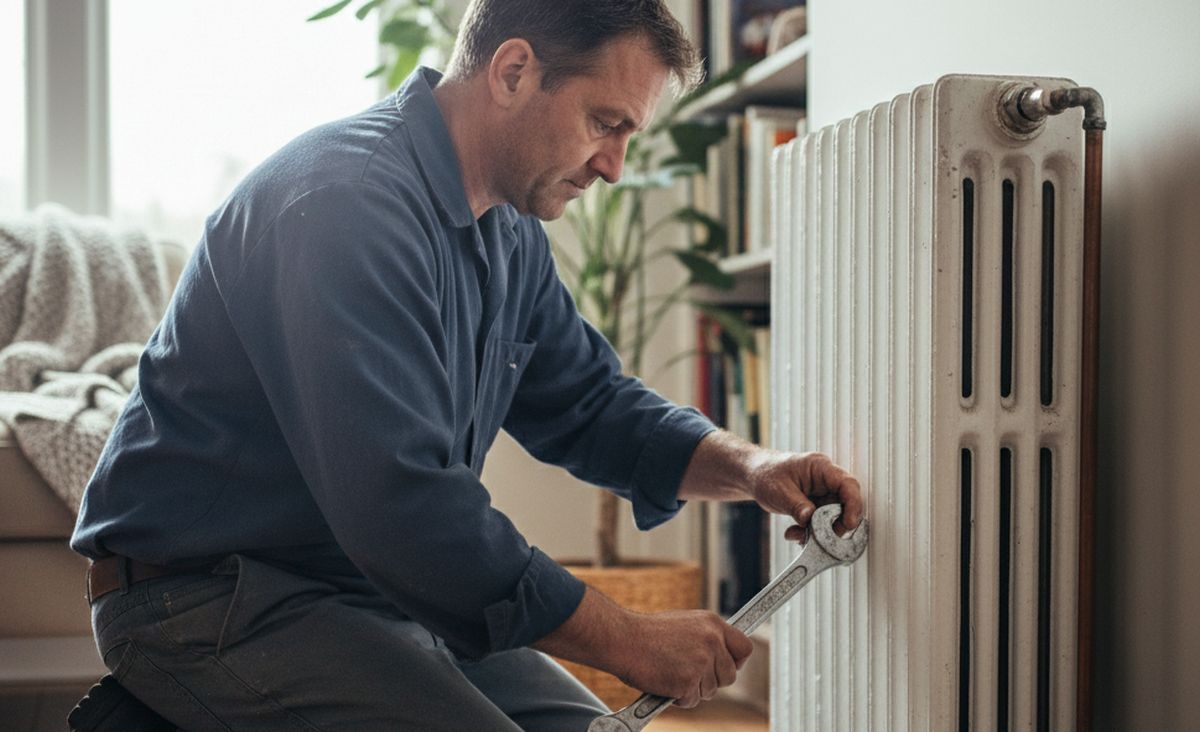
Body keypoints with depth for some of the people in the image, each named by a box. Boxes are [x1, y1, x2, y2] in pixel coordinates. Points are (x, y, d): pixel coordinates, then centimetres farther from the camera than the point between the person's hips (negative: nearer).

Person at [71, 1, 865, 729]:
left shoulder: (508, 232, 8)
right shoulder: (346, 199, -24)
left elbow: (590, 404, 17)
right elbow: (401, 505, -31)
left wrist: (748, 468, -2)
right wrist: (630, 643, -24)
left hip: (381, 589, 9)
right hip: (211, 596, -9)